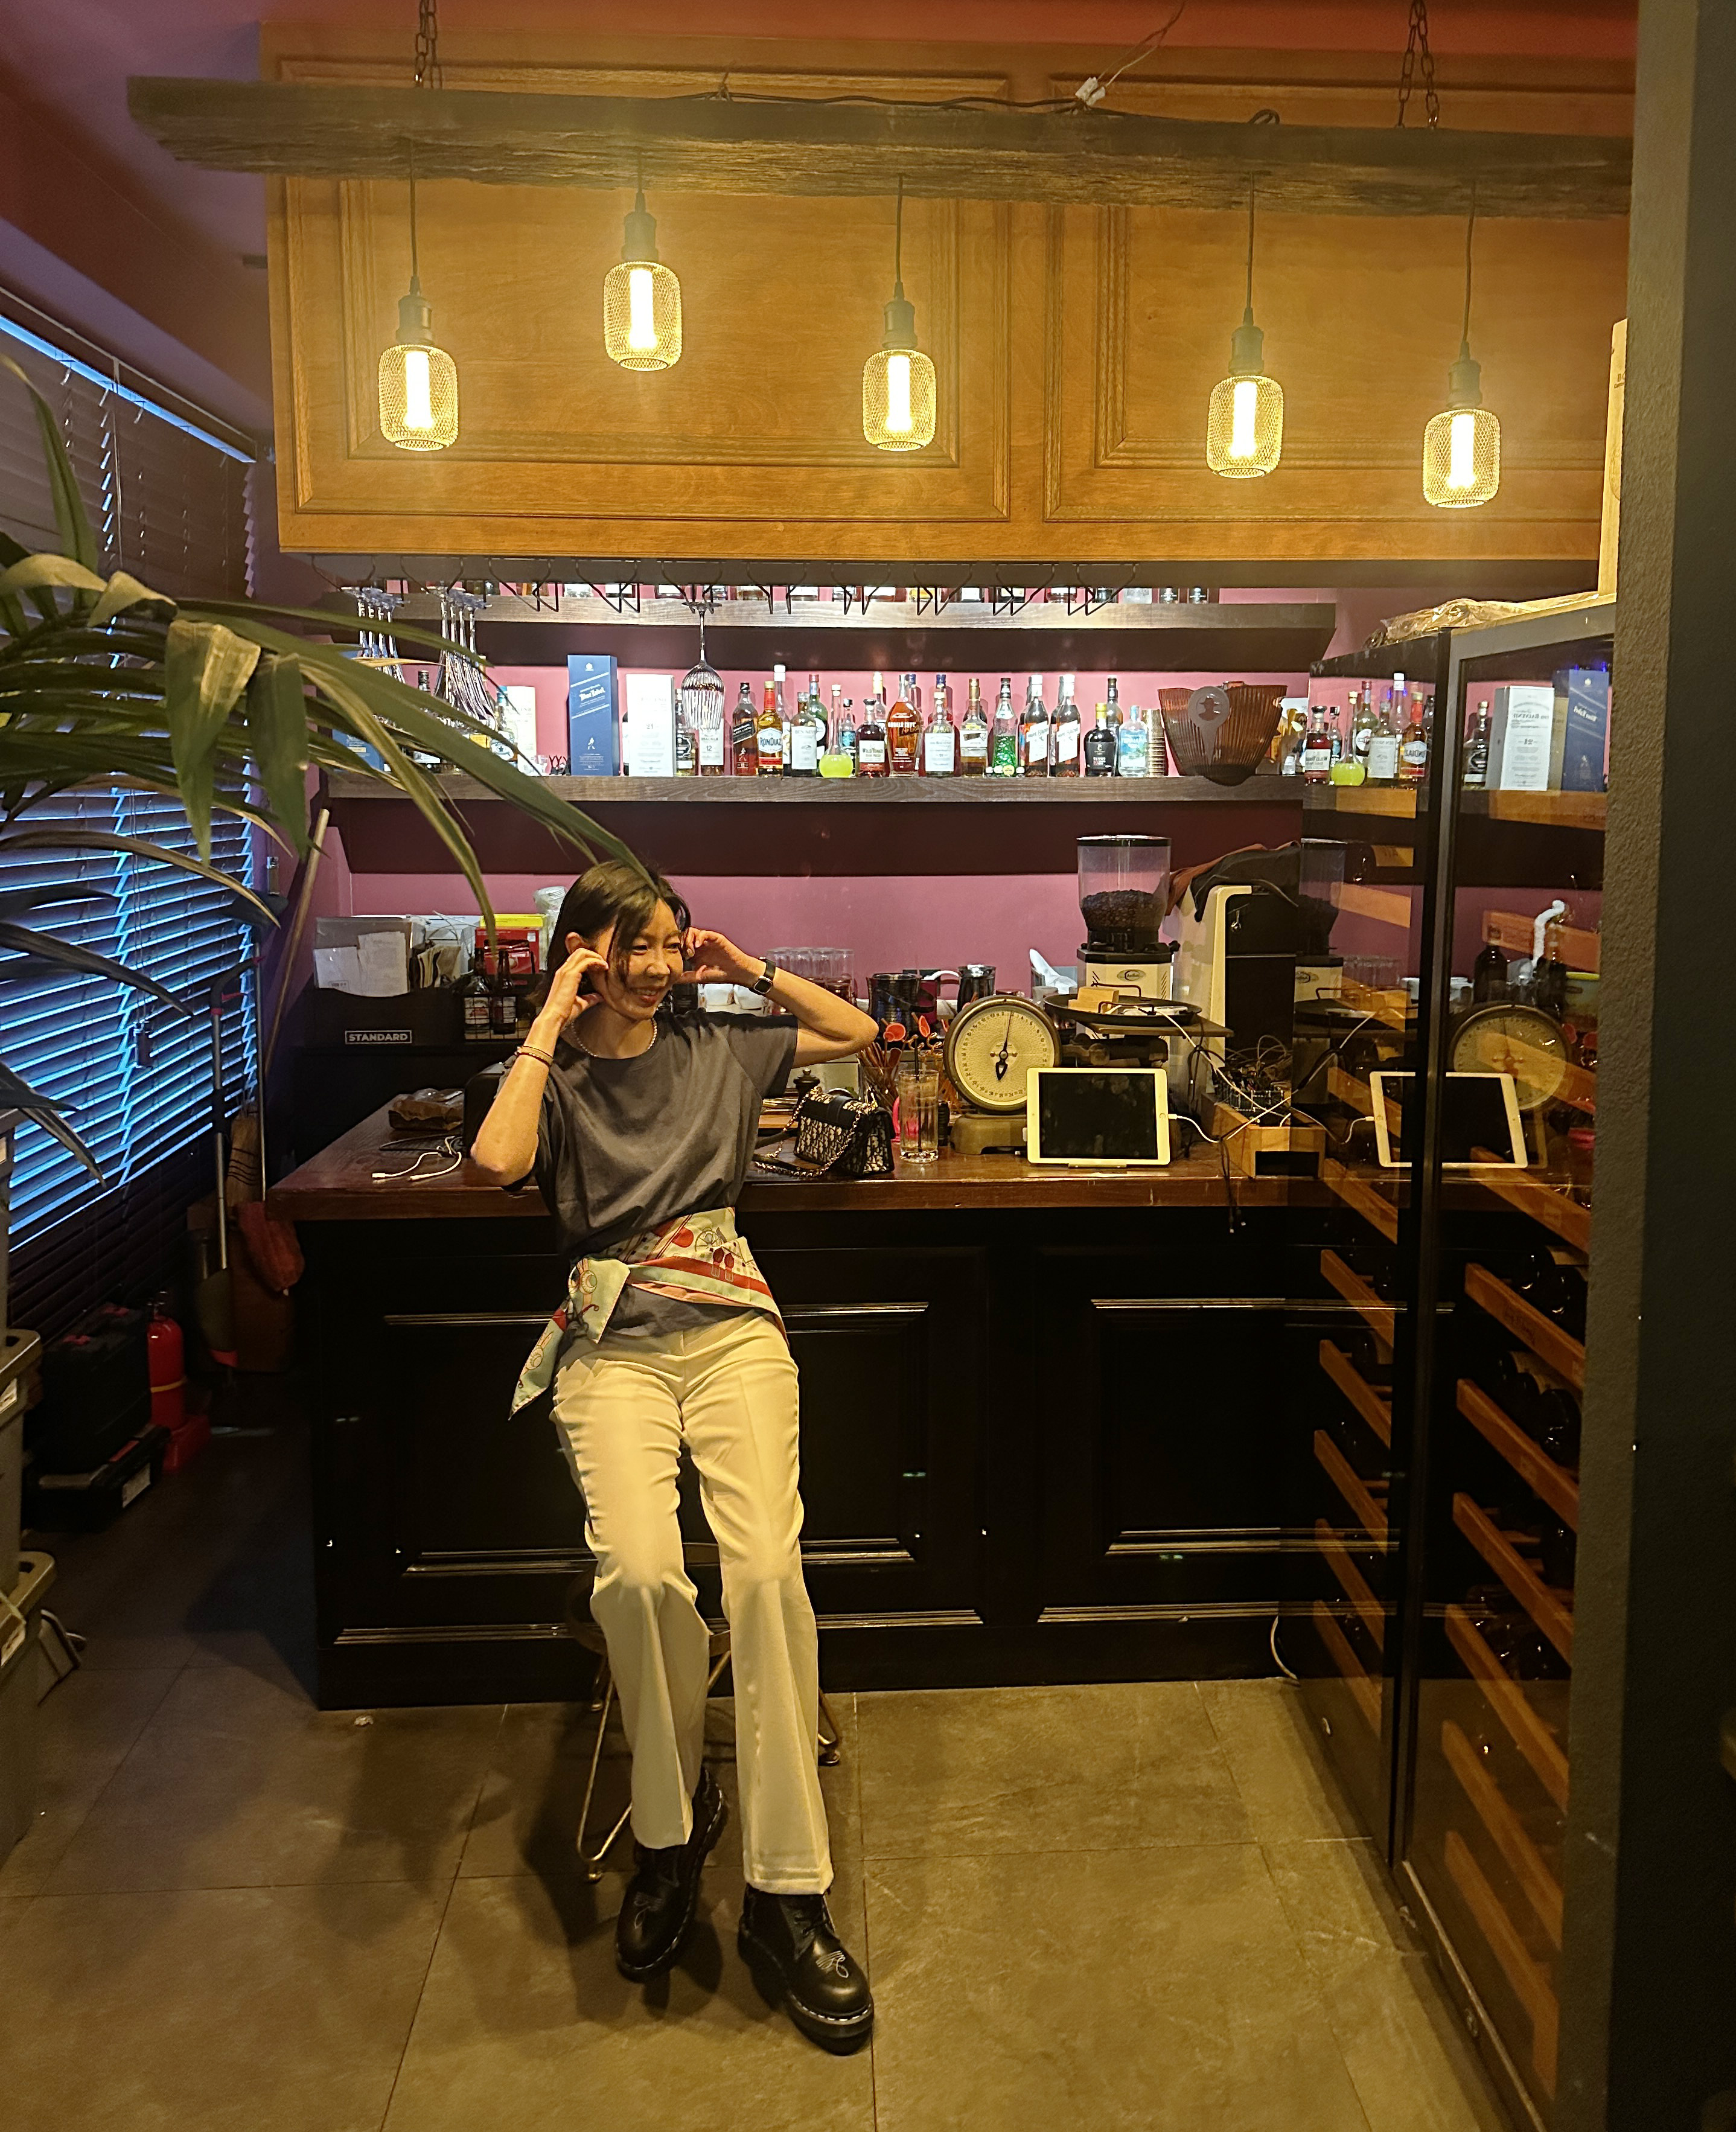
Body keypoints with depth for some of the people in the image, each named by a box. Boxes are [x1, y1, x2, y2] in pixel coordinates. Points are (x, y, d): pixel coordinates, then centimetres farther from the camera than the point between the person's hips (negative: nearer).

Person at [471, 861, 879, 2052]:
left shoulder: (717, 1045, 18)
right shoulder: (552, 1073, 12)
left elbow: (856, 1031, 25)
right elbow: (499, 1159, -10)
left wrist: (747, 970, 16)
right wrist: (552, 1020, -2)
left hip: (730, 1330, 1)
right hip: (613, 1348, -1)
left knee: (767, 1567, -25)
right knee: (640, 1573, -29)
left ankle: (786, 1892, -15)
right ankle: (672, 1824, -1)